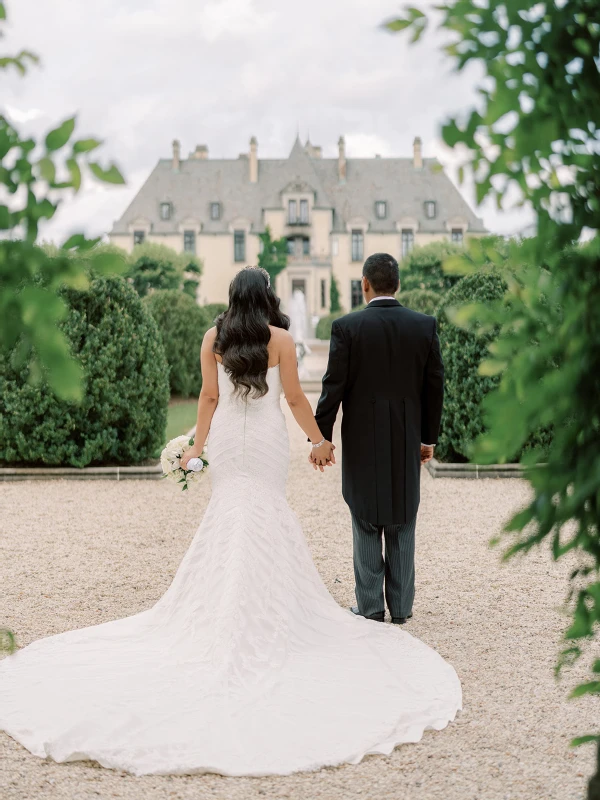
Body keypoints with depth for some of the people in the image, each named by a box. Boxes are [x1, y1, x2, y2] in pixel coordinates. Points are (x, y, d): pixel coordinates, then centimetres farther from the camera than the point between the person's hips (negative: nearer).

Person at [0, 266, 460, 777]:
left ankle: (231, 605, 15)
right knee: (266, 517, 5)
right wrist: (320, 440, 5)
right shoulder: (281, 339, -6)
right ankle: (263, 607, 8)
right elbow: (295, 398, -5)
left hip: (226, 438, 3)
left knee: (230, 514, 12)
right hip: (267, 440, -3)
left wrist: (197, 444, 10)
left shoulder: (213, 339, 2)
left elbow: (209, 396, 3)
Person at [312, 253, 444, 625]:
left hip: (362, 440, -2)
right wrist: (429, 437, 11)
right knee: (403, 524, 12)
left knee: (366, 524, 8)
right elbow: (435, 385, 2)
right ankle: (401, 607, 18)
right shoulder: (425, 325, -2)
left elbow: (333, 388, -9)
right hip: (407, 440, 2)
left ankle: (371, 607, 12)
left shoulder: (347, 326, -10)